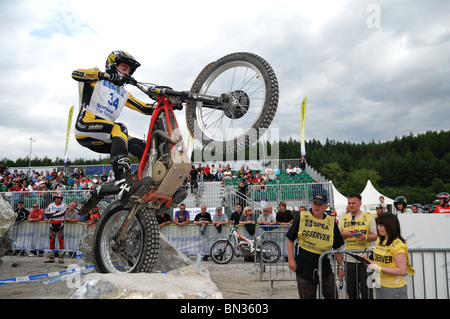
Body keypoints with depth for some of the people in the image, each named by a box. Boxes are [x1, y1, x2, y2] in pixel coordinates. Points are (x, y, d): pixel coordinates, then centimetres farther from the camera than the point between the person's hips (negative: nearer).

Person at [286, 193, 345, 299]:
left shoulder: (331, 222, 4)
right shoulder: (302, 218, -2)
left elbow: (337, 247, 10)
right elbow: (290, 239, 1)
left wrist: (340, 267, 11)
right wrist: (291, 259, -6)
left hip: (325, 267, 2)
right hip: (304, 267, -2)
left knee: (332, 296, 10)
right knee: (307, 297, 7)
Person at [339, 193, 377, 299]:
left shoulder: (368, 218, 1)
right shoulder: (343, 219, 9)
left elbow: (375, 236, 0)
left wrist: (365, 237, -18)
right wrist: (344, 234, -8)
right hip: (349, 259, 3)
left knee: (366, 288, 1)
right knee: (351, 289, 11)